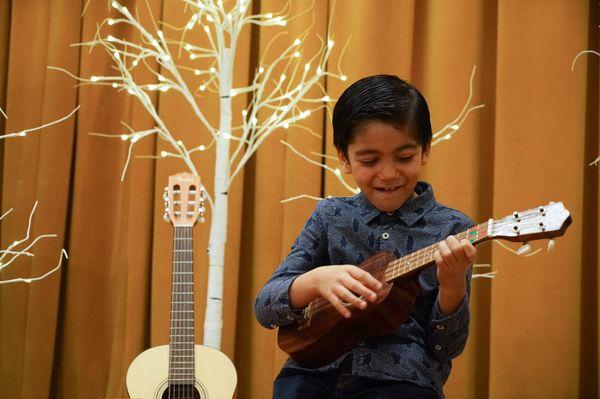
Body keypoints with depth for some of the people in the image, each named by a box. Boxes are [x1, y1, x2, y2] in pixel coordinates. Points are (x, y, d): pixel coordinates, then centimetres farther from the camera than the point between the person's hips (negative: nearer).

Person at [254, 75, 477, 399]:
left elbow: (447, 347, 1)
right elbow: (265, 308, 1)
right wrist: (315, 280, -18)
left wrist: (453, 285, -17)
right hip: (316, 371, 2)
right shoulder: (330, 216, 7)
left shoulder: (450, 229, 1)